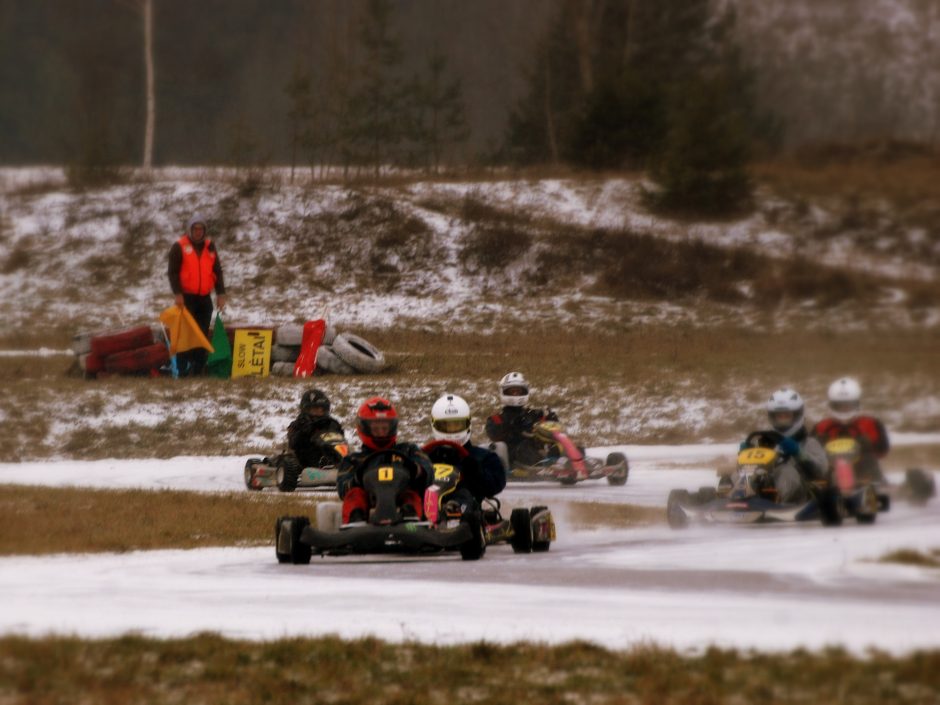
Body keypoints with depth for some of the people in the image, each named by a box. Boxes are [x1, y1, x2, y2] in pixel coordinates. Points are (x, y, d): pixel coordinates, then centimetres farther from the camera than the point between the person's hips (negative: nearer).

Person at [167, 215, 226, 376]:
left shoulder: (209, 246, 12)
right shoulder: (179, 247, -3)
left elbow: (217, 271, 14)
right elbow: (172, 271, -6)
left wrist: (220, 293, 5)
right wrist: (177, 293, -15)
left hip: (204, 298, 5)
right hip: (186, 297, -5)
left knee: (203, 335, 3)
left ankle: (198, 368, 7)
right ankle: (182, 368, -6)